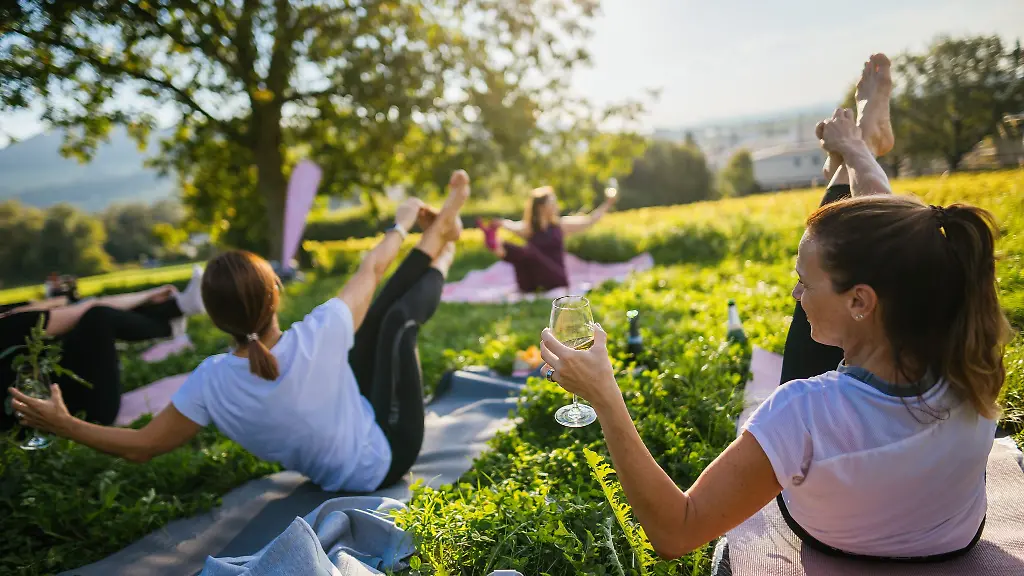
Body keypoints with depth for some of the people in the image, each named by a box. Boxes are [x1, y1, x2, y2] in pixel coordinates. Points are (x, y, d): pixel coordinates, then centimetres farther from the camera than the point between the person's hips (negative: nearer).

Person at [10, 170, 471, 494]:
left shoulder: (211, 382, -27)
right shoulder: (318, 337, -37)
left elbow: (140, 447, -13)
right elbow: (371, 269, -18)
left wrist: (64, 426, 0)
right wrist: (400, 224, 0)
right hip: (383, 457, -4)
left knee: (379, 315, 7)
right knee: (398, 317, -1)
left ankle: (437, 238, 25)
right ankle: (441, 250, 25)